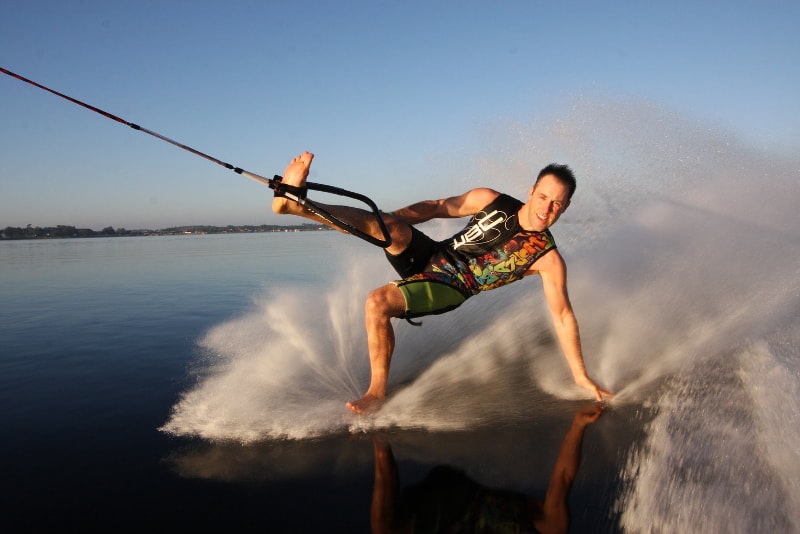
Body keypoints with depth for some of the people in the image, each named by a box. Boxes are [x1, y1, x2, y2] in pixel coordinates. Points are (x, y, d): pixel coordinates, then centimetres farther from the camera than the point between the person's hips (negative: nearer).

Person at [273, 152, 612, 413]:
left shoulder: (547, 259, -12)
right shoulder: (490, 200, -3)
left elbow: (562, 316, -8)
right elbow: (440, 207, 7)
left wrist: (581, 376, -6)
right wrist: (392, 221, 0)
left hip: (447, 288, -4)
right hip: (431, 256, 4)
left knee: (377, 303, -28)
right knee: (387, 225, -24)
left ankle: (377, 391, -11)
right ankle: (294, 202, -21)